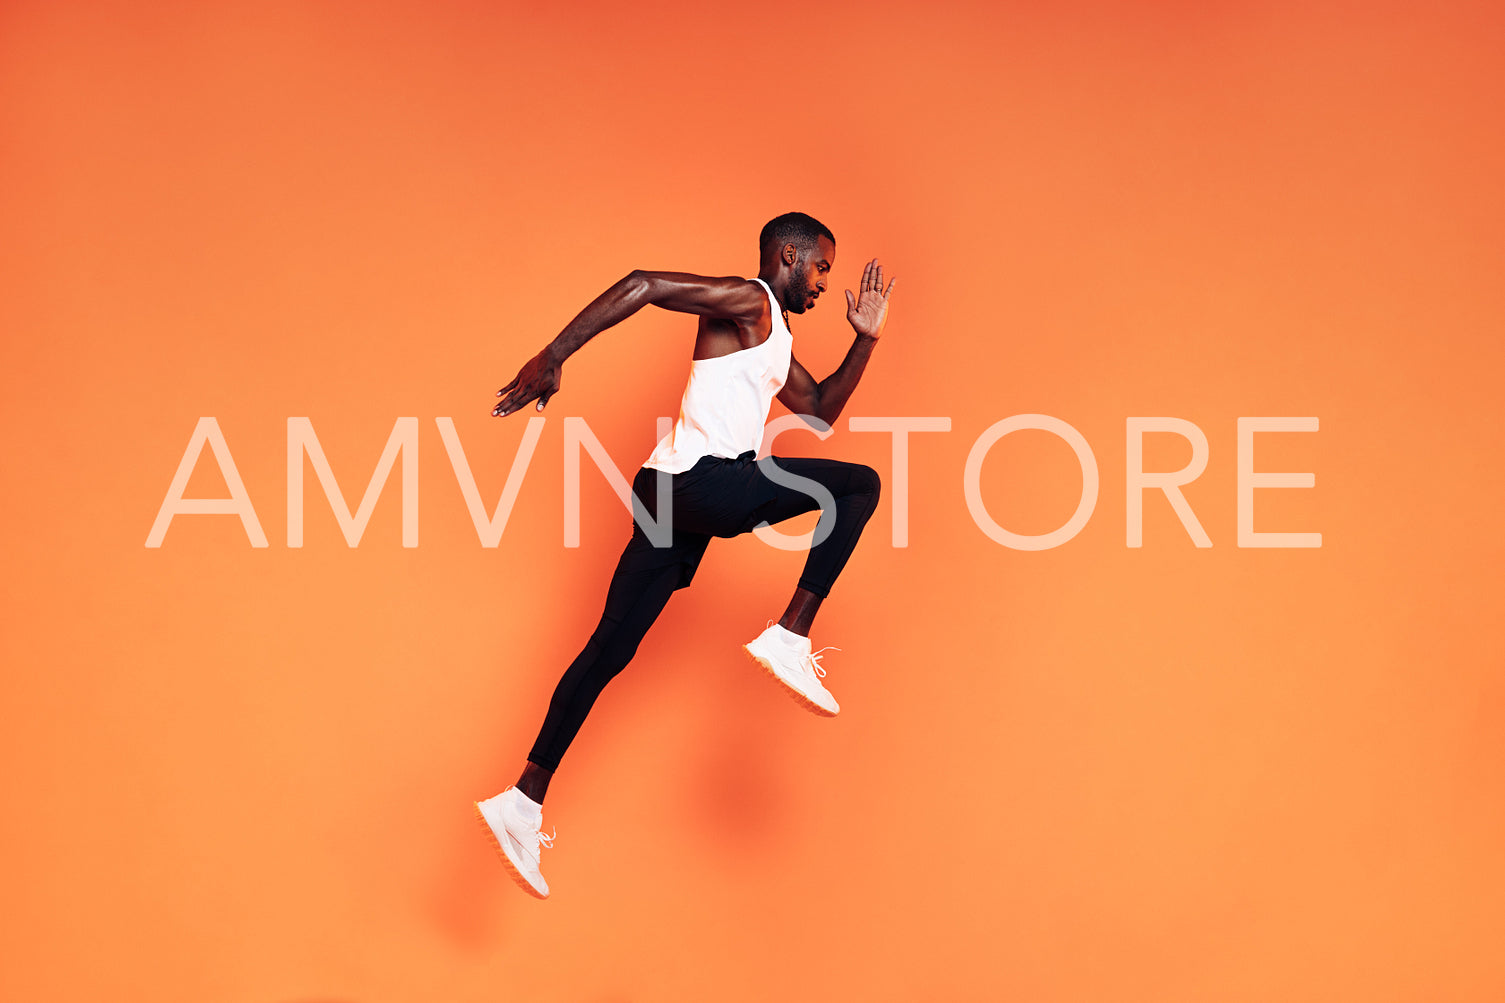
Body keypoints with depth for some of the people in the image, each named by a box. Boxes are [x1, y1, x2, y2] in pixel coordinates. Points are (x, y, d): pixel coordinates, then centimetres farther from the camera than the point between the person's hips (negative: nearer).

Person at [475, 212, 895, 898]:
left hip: (676, 495, 10)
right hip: (706, 479, -10)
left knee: (610, 649, 5)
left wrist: (865, 340, 27)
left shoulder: (775, 343, 28)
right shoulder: (747, 302, -3)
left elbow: (822, 410, 37)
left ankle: (524, 802, 5)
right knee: (860, 484, -3)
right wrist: (553, 357, -22)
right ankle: (789, 639, -9)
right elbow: (643, 285, -15)